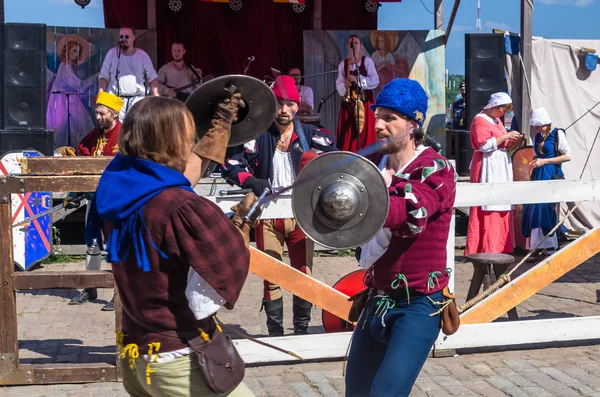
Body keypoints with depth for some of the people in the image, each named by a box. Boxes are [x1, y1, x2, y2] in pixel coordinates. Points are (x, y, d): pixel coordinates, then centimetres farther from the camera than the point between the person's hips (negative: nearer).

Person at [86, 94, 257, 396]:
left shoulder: (118, 186, -1)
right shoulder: (181, 210, -25)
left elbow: (173, 180, 18)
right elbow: (208, 300, -21)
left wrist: (222, 122, 29)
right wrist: (241, 222, -9)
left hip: (135, 357, 8)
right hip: (179, 364, -8)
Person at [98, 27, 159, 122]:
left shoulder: (142, 55, 8)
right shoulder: (112, 53, 6)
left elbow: (152, 76, 9)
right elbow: (104, 76, 6)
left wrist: (155, 94, -5)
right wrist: (101, 94, -7)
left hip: (137, 99, 1)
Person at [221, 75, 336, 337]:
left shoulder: (310, 135, 2)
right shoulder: (258, 136, 0)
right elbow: (231, 165, -6)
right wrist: (252, 181, -23)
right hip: (268, 214, 0)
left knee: (303, 274, 4)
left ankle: (302, 329, 19)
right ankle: (275, 332, 14)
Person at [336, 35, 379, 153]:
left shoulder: (367, 61, 1)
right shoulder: (343, 64, 10)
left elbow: (375, 81, -8)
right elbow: (338, 85, 4)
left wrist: (358, 79, -18)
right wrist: (344, 85, -18)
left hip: (365, 101, -3)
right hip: (348, 103, 3)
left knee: (365, 134, -6)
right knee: (347, 136, 0)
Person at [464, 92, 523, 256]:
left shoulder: (497, 120, 20)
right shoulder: (480, 120, -8)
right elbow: (484, 145, -19)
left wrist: (513, 141, 6)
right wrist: (506, 136, -15)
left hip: (501, 168, 9)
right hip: (487, 168, -9)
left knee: (501, 209, 7)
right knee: (486, 208, -10)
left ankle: (498, 247, 11)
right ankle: (484, 249, -7)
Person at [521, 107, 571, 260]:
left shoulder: (557, 134, -4)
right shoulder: (537, 137, 14)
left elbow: (567, 156, -6)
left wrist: (545, 161, -11)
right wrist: (535, 161, 3)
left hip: (552, 175, -7)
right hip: (537, 174, 7)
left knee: (544, 209, -11)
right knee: (532, 209, 0)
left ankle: (546, 247, -5)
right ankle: (538, 246, 6)